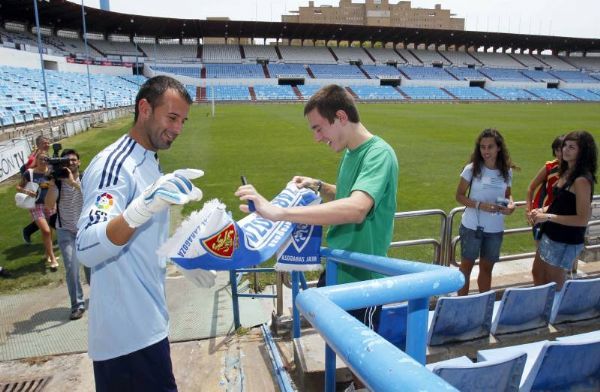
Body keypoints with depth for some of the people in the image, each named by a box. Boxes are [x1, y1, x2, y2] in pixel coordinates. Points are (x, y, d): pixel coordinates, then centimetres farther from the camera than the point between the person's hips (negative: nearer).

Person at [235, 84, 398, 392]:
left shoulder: (378, 154, -24)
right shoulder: (350, 152, 6)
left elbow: (356, 208, -42)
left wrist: (278, 212, -47)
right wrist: (319, 186, 3)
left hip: (362, 276, -9)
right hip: (337, 268, 9)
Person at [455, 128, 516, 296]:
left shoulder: (507, 171, -1)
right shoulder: (472, 169, -11)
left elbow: (507, 195, 12)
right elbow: (459, 195, -8)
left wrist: (510, 205, -11)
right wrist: (479, 205, -23)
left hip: (495, 229, 3)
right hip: (472, 227, -3)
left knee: (487, 267, 16)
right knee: (467, 265, 10)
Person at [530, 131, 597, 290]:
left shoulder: (582, 180, -22)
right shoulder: (566, 172, 5)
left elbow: (583, 219, -24)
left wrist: (548, 217, -22)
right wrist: (543, 210, 0)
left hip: (565, 242, -9)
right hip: (550, 235, 9)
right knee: (537, 274, 23)